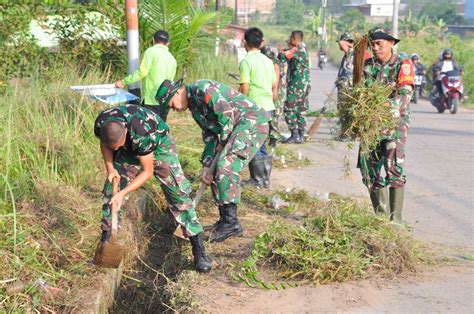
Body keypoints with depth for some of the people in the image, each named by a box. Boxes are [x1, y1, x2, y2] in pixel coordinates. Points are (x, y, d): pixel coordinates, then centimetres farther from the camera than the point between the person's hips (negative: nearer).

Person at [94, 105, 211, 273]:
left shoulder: (140, 134, -43)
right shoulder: (100, 124, -29)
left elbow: (147, 172, -30)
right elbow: (103, 143, -3)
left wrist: (123, 193, -35)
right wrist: (110, 168, -17)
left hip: (158, 143, -5)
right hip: (130, 148, 5)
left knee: (177, 191, -17)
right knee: (111, 189, 0)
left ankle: (199, 252, -14)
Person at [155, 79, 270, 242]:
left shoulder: (200, 89, -13)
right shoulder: (194, 107, 19)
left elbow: (226, 112, -21)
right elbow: (209, 135, 19)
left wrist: (223, 140, -8)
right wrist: (207, 166, 9)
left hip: (252, 121, -10)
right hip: (238, 129, 10)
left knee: (225, 167, -18)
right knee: (216, 172, 9)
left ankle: (231, 222, -15)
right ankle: (225, 219, 15)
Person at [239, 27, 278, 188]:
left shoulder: (246, 61, -11)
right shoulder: (268, 60, 11)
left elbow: (244, 87, -15)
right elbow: (275, 86, 13)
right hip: (268, 108, 7)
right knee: (261, 144, 16)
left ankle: (257, 179, 4)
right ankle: (265, 178, 20)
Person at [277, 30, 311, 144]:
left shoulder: (296, 50, -14)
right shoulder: (303, 49, 16)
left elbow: (283, 56, -19)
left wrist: (280, 50, 0)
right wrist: (283, 50, 8)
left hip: (297, 85, -9)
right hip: (305, 84, 9)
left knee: (289, 110, -6)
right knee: (301, 111, 11)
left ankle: (295, 135, -9)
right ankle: (301, 136, 13)